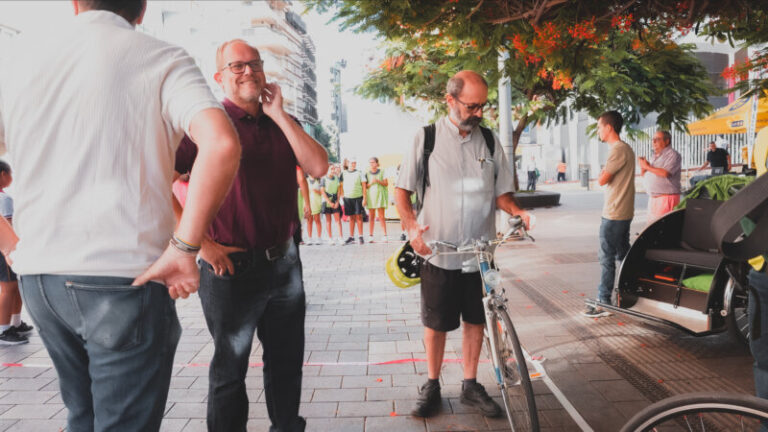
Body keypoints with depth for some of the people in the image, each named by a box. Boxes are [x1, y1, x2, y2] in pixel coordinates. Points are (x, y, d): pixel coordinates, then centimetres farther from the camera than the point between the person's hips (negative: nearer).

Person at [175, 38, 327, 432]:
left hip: (284, 263, 6)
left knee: (287, 362, 19)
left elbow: (318, 167, -5)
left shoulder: (281, 124, 10)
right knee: (230, 370, 11)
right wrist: (199, 242, -15)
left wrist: (279, 114, -7)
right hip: (232, 268, -5)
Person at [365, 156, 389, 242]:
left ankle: (384, 235, -3)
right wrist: (371, 183, -12)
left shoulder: (382, 172, 4)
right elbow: (365, 186, 7)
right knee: (371, 217, 2)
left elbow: (386, 183, 1)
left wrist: (378, 181, -14)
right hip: (370, 195, 1)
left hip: (380, 195, -1)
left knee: (381, 217, -4)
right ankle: (370, 235, 6)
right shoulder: (367, 173, 7)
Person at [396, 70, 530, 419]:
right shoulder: (426, 138, -3)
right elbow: (402, 190, -1)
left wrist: (516, 211, -12)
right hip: (438, 253, -2)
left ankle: (470, 386, 30)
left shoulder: (490, 142, 5)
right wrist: (412, 225, -18)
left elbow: (501, 192, 10)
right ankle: (432, 385, 28)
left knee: (476, 321, 12)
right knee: (436, 323, 9)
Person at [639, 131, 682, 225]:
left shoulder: (673, 154, -6)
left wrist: (648, 167, -12)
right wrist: (643, 168, 0)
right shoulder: (654, 156, 19)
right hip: (653, 198, 8)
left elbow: (666, 173, -21)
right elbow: (644, 175, 23)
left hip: (666, 198, -8)